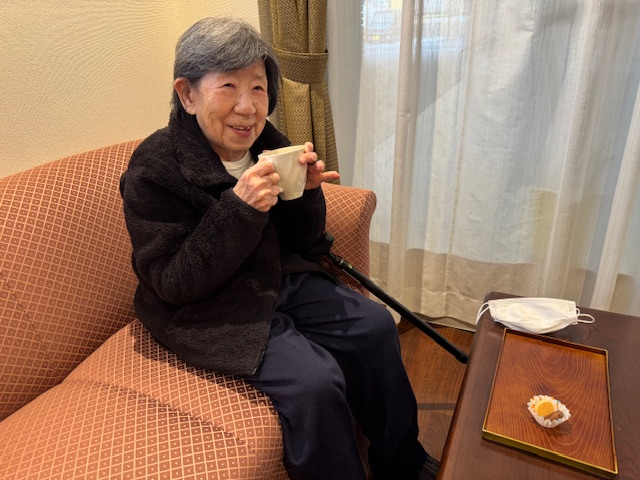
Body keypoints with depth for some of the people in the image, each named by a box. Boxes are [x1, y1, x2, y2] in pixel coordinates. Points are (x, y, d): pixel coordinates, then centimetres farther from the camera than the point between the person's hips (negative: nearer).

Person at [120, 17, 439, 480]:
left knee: (374, 325, 0)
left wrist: (306, 192, -17)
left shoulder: (269, 142, 0)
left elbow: (303, 244, 4)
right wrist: (239, 207, -30)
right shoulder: (152, 171, -16)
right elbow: (173, 284, -20)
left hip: (282, 280, 7)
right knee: (314, 378, -25)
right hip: (207, 311, -6)